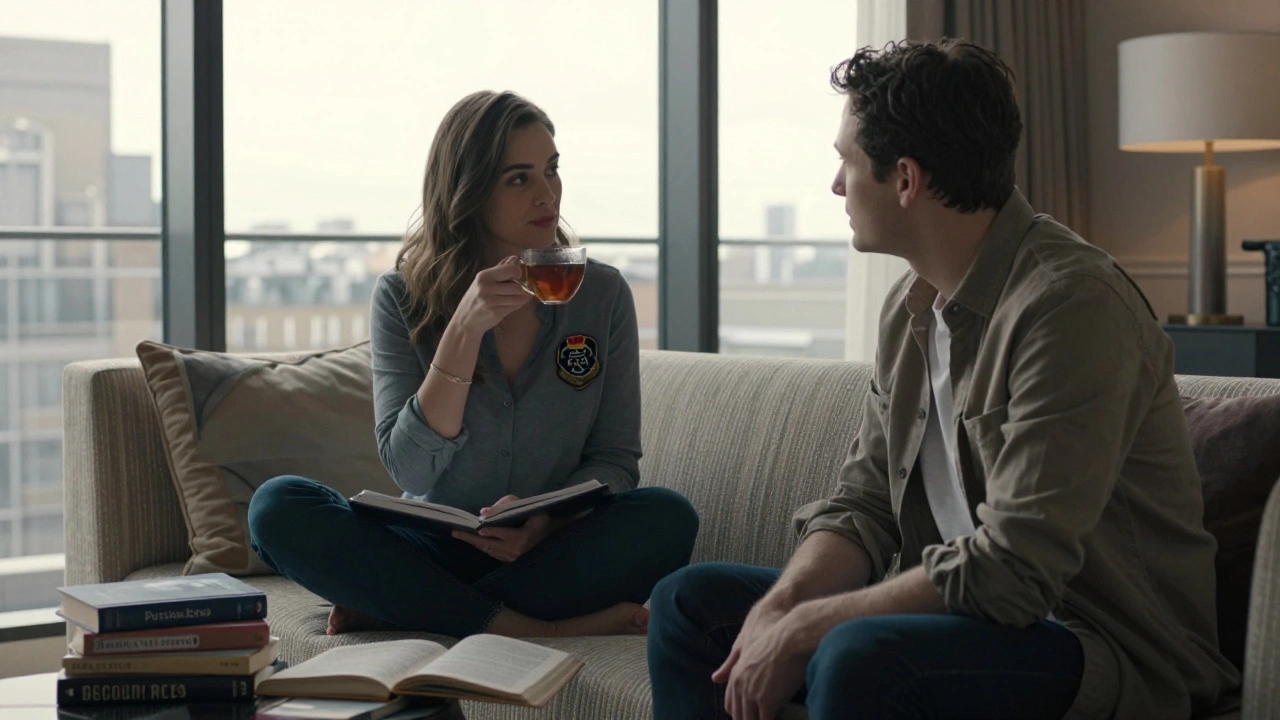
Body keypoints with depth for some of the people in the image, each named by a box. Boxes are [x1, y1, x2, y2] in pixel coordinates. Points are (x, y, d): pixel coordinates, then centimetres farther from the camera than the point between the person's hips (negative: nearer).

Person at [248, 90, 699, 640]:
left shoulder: (602, 294, 1)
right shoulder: (402, 298, -2)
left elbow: (615, 460, 2)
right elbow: (410, 470, -12)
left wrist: (543, 522, -19)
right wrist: (465, 330, -22)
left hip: (548, 555, 1)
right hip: (433, 551, -1)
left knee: (667, 517, -29)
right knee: (277, 506, -24)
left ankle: (388, 611, -23)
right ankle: (532, 629, -28)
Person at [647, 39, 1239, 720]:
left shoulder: (1072, 304, -22)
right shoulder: (911, 304, 8)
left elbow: (1011, 569, -27)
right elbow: (862, 503, 9)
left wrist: (804, 627, -21)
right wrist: (778, 607, -11)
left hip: (1105, 648, -9)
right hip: (959, 605, 9)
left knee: (859, 657, -36)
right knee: (690, 601, 7)